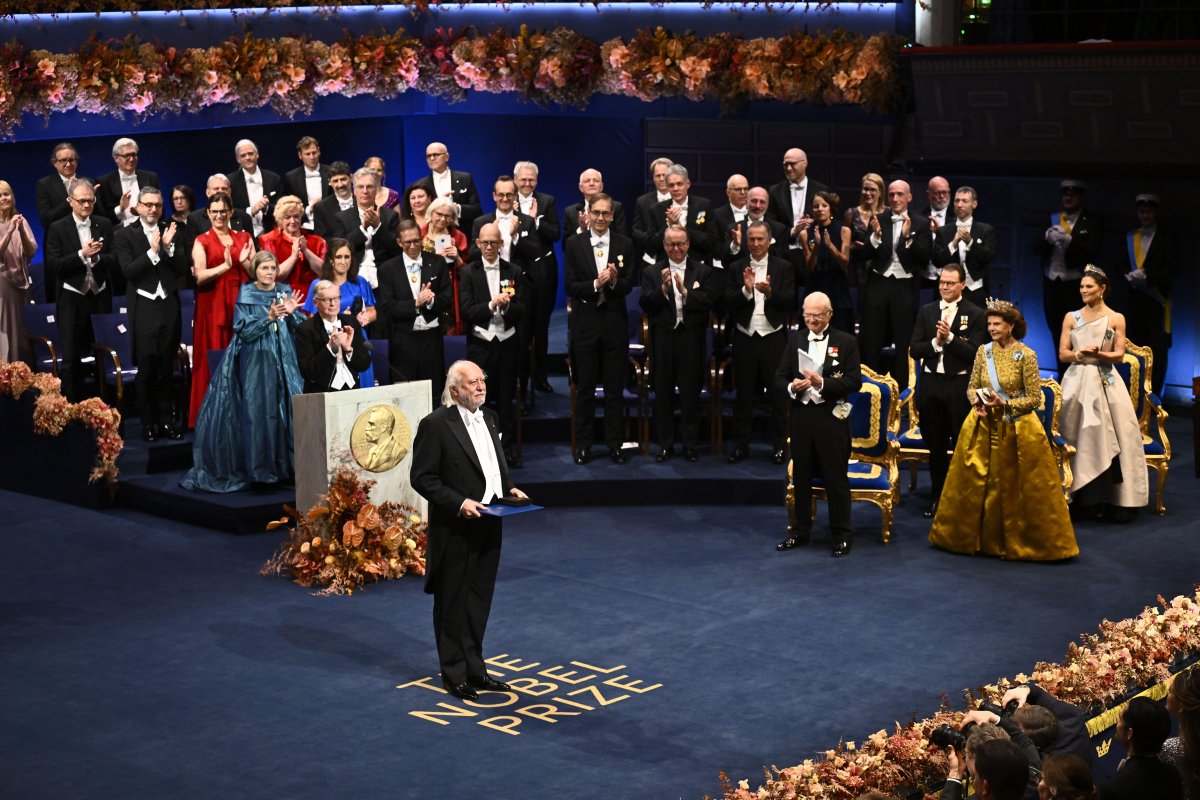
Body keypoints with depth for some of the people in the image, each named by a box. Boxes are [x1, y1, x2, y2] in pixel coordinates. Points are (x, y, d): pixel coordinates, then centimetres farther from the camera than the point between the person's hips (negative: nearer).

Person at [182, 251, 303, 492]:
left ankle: (285, 466, 5)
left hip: (283, 363, 3)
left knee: (285, 411, -2)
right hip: (255, 363, -3)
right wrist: (269, 317, -19)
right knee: (256, 413, -8)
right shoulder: (246, 296, 0)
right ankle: (258, 469, -3)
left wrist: (291, 314, -11)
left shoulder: (285, 292, 10)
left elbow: (296, 331, 9)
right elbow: (244, 332, -9)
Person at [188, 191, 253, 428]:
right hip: (213, 306, -2)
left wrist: (245, 262, -11)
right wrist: (224, 266, -20)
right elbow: (200, 276, -7)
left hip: (240, 303, 2)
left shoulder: (244, 238, 14)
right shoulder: (202, 241, 5)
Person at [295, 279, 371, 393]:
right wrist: (330, 348, -16)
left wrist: (348, 348, -8)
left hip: (352, 389, 3)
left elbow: (365, 364, 8)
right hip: (321, 393, -3)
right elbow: (306, 372, -10)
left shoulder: (351, 322, 11)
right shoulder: (305, 329, -2)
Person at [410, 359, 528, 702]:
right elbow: (422, 477, -14)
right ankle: (455, 675, 15)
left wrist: (509, 488, 4)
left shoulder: (488, 417, 10)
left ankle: (474, 668, 27)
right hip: (455, 530, -7)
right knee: (452, 604, 5)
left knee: (479, 601, 16)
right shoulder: (436, 424, -14)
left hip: (488, 528, 7)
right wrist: (459, 503, -22)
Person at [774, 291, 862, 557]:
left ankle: (842, 535, 11)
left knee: (836, 478, 1)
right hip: (801, 416, 4)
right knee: (801, 477, 12)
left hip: (831, 418, -4)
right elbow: (780, 377, 8)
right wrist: (791, 387, -14)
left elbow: (855, 381, -9)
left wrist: (823, 383, -20)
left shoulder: (846, 342, -3)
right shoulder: (795, 339, 8)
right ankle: (801, 530, 24)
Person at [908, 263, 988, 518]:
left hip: (960, 385, -4)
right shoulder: (926, 312, 8)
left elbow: (974, 353, -12)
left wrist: (950, 337, -21)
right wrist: (936, 342, -13)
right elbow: (915, 350, 3)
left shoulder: (975, 314, -4)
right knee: (935, 445, 13)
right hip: (931, 384, 4)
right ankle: (937, 496, 24)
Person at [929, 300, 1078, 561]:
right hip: (983, 427, 4)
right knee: (976, 485, 7)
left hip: (1016, 430, -4)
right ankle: (982, 537, 20)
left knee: (1015, 488, 1)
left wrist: (1005, 404, -18)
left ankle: (1021, 541, 15)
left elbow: (1035, 398, -8)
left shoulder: (1026, 355, -9)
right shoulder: (983, 351, 4)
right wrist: (976, 401, -9)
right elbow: (972, 386, 12)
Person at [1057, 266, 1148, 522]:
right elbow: (1062, 354, 4)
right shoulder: (1071, 317, 8)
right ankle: (1082, 501, 2)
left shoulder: (1116, 318, 3)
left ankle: (1110, 500, 0)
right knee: (1078, 439, -2)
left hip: (1105, 383, -1)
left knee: (1108, 439, -6)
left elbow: (1119, 355, -2)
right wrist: (1079, 354, -16)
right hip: (1077, 382, 1)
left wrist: (1098, 354, -20)